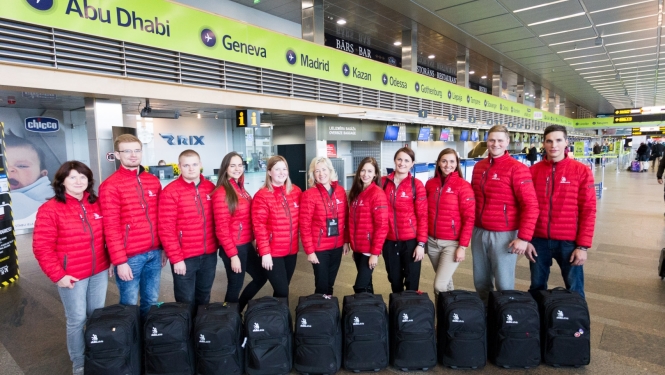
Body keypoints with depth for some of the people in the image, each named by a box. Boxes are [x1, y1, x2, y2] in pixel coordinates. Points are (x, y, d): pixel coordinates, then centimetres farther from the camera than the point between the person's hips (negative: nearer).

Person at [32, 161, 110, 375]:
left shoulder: (96, 205, 4)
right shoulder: (50, 209, -11)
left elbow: (107, 235, 12)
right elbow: (41, 247, -12)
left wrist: (110, 260, 8)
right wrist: (58, 275, -14)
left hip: (99, 272, 5)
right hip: (72, 277, -4)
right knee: (77, 320, 6)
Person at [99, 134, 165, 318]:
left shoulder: (153, 181, 9)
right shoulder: (110, 186, -9)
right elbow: (111, 228, -11)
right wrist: (120, 261, -13)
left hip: (154, 253, 5)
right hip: (130, 256, -5)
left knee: (151, 301, 17)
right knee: (129, 305, 9)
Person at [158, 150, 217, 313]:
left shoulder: (210, 188, 3)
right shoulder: (170, 192, -11)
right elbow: (166, 229, -12)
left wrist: (217, 246, 7)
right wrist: (175, 258, -13)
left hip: (209, 255, 4)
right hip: (184, 258, -4)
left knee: (204, 298, 21)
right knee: (187, 302, 9)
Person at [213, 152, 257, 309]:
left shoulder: (241, 189, 10)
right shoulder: (221, 193, -16)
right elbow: (222, 228, -17)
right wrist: (232, 255, -17)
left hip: (247, 245, 9)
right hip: (233, 248, -9)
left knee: (261, 277, 20)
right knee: (235, 286, 6)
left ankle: (238, 308, 37)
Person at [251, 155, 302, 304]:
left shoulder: (296, 191, 4)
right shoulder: (262, 196, -11)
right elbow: (259, 227, -14)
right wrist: (265, 253, -17)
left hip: (291, 250, 5)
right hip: (272, 253, -5)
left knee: (282, 289, 17)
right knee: (282, 291, -2)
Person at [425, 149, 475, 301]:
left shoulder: (463, 186, -9)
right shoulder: (430, 184, 4)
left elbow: (469, 218, -10)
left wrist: (463, 246, -13)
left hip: (452, 243, -4)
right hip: (432, 242, 4)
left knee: (440, 285, -10)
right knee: (445, 281, 17)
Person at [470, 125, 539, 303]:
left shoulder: (516, 168, -10)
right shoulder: (479, 166, 8)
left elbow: (530, 205, -14)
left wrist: (524, 237, -18)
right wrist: (471, 226, 15)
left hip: (503, 234, -5)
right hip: (479, 232, 6)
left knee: (504, 284, 5)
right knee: (480, 282, 16)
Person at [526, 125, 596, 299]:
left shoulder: (581, 171, -4)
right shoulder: (533, 171, 1)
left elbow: (588, 210, -5)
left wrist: (583, 246, -8)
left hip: (569, 242, -1)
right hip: (538, 240, 2)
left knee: (574, 291, 11)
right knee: (537, 287, 16)